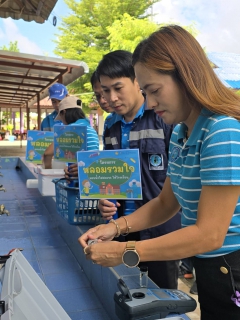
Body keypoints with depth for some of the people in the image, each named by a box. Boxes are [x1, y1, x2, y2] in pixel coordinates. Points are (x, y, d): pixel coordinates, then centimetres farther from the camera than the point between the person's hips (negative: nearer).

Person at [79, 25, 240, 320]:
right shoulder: (179, 133, 2)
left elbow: (209, 234, -26)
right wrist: (117, 227, -5)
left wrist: (125, 252, -21)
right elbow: (166, 203, 9)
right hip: (208, 268, 8)